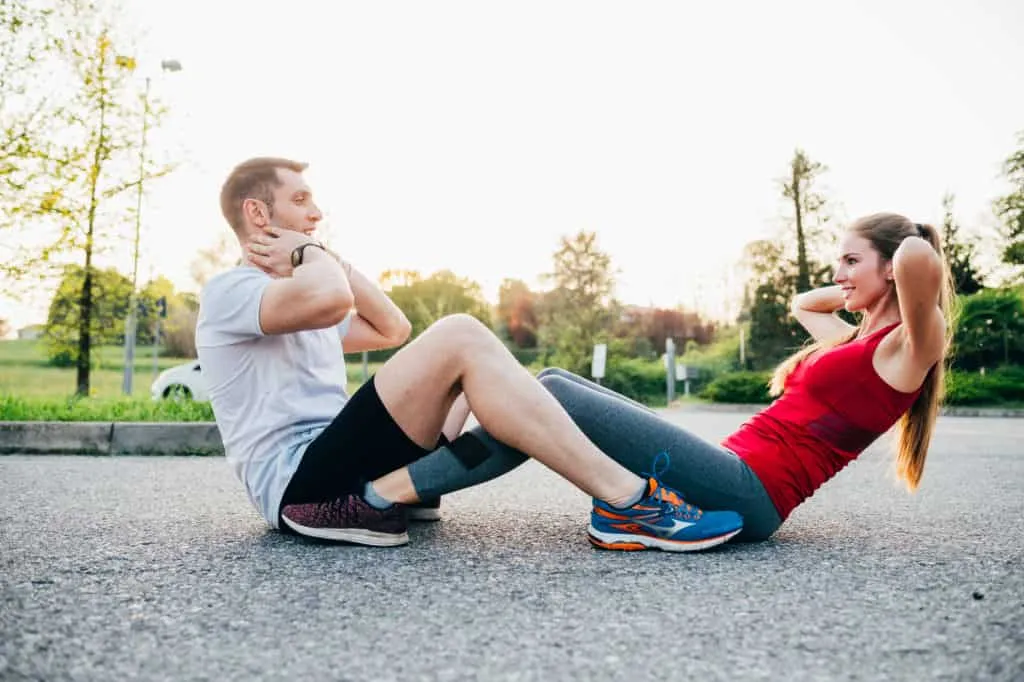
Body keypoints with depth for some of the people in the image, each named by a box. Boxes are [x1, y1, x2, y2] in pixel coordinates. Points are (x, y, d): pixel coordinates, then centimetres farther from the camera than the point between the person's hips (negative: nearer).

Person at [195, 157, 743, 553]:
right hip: (300, 482, -10)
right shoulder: (228, 291, -3)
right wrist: (308, 253, -2)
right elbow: (332, 298, -25)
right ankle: (626, 501, -27)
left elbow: (392, 330, 26)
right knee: (459, 338, -23)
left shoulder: (302, 306, 29)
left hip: (329, 469, 10)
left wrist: (329, 260, 20)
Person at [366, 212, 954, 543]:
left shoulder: (906, 347, -2)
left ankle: (388, 491, -13)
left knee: (557, 400, -19)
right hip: (733, 472, 9)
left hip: (749, 494, -9)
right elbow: (801, 302, 43)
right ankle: (412, 485, -3)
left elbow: (918, 259, -23)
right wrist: (854, 287, 30)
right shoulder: (854, 341, 24)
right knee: (556, 384, -1)